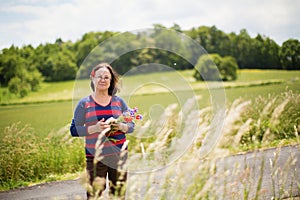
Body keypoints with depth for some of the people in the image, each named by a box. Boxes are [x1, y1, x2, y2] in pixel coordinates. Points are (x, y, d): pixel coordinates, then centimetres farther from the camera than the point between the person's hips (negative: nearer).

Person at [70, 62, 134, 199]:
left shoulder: (118, 101, 10)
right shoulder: (84, 103, 4)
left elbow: (131, 125, 12)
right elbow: (74, 130, 0)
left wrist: (121, 126, -10)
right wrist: (95, 128, -15)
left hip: (119, 155, 2)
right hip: (96, 157, -2)